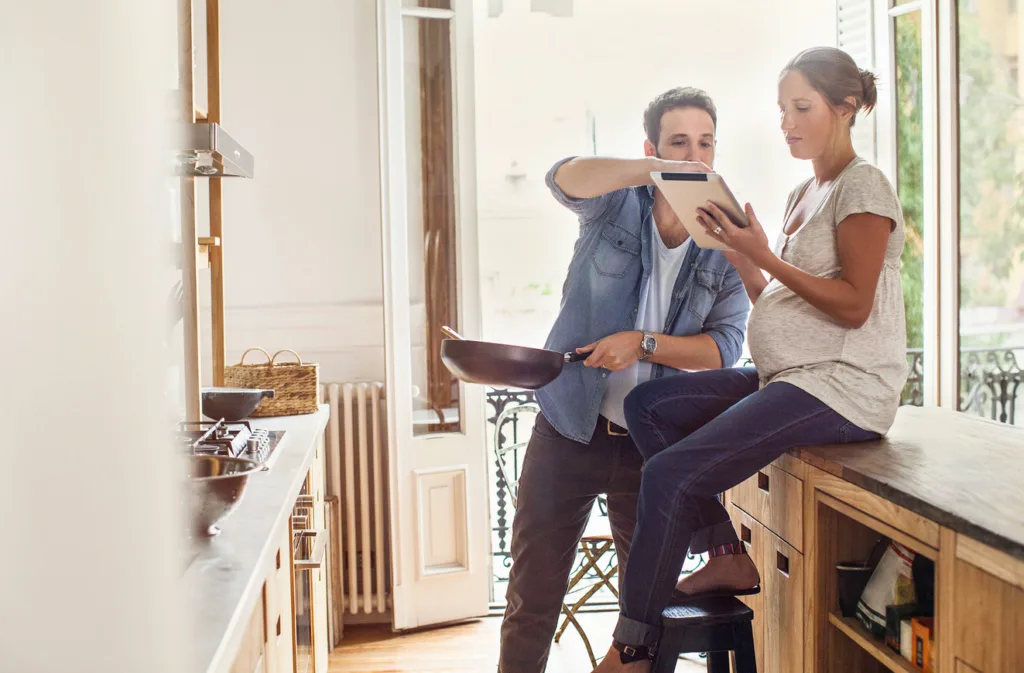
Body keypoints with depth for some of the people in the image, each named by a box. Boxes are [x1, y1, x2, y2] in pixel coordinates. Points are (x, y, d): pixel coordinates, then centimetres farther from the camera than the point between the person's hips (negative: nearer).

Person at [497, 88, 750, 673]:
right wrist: (661, 168, -39)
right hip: (570, 428, -1)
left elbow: (725, 346, -5)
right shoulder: (618, 203, -2)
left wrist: (644, 343, -19)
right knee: (534, 592, 3)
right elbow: (567, 178, -25)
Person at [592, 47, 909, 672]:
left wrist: (763, 254, -16)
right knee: (648, 405, -1)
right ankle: (730, 558, 0)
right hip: (787, 376, 9)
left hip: (842, 385, -9)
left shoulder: (864, 186, -6)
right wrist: (738, 250, 1)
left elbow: (853, 306, -15)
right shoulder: (803, 195, 19)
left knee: (671, 473, -21)